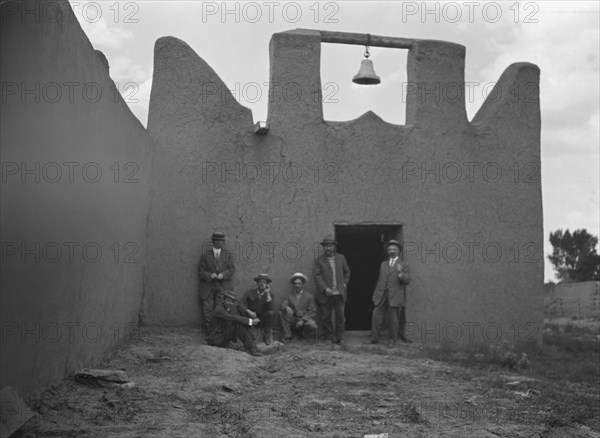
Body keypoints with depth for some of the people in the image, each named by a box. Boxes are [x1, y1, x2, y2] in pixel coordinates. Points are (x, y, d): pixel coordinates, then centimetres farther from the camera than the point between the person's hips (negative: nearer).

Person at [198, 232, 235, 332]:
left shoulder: (228, 255, 10)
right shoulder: (205, 255, 7)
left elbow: (231, 269, 3)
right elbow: (201, 270, 4)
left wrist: (223, 274, -15)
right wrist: (210, 275, -14)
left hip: (223, 287, 0)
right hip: (208, 287, 0)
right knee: (207, 308, -2)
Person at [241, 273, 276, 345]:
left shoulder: (269, 294, 6)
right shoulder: (250, 293, 4)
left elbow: (270, 308, -12)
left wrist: (268, 294, -14)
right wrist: (248, 311, -24)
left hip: (263, 320, 1)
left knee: (271, 313, -29)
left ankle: (267, 336, -18)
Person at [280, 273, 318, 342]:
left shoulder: (309, 296, 0)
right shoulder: (289, 295, 8)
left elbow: (312, 311, -5)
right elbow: (283, 305, -2)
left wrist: (302, 320, -18)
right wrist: (286, 307, -28)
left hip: (305, 319, -2)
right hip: (293, 319, 2)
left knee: (313, 326, -33)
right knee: (282, 313, -24)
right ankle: (287, 337, -18)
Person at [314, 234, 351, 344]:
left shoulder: (341, 258, 11)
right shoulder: (319, 260, 1)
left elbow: (347, 272, 22)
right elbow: (317, 276, -6)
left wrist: (345, 283, 7)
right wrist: (325, 289, -16)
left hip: (339, 293, 2)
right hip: (325, 294, -2)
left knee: (340, 316, 1)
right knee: (325, 317, 3)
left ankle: (339, 338, 11)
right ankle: (328, 338, 15)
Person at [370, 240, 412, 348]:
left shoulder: (403, 266, 5)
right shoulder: (383, 264, 18)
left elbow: (407, 281, -6)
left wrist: (400, 273, -24)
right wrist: (375, 293, 17)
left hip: (395, 297, -4)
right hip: (381, 296, 4)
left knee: (393, 319, -1)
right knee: (376, 316, -4)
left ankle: (392, 341, 13)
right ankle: (374, 339, 6)